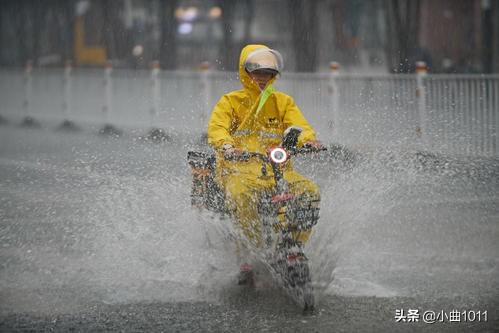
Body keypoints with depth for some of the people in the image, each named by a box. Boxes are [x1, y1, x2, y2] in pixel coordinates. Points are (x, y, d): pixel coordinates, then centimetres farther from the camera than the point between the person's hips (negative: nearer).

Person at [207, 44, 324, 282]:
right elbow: (216, 128, -6)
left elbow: (298, 125, 3)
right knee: (241, 196, -38)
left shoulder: (283, 102, 18)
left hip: (278, 170, 3)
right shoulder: (230, 102, 11)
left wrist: (309, 140, -22)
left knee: (310, 191, -24)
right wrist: (226, 146, -29)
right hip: (239, 168, -3)